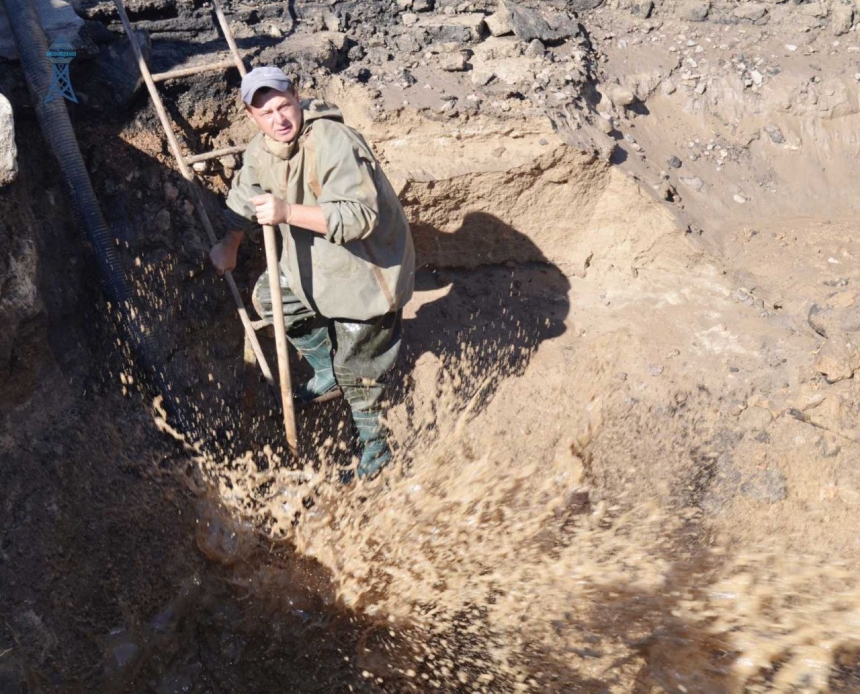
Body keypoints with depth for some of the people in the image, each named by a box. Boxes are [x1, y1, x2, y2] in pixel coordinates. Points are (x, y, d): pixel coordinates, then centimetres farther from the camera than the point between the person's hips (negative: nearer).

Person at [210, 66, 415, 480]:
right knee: (269, 299, 22)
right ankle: (327, 371, 39)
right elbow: (244, 197, 19)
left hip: (365, 265, -9)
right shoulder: (261, 150, -1)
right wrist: (229, 246, 28)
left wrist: (288, 212, -43)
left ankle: (373, 440, 26)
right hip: (311, 261, 9)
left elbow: (360, 216, -39)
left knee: (355, 363, 1)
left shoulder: (333, 143, -30)